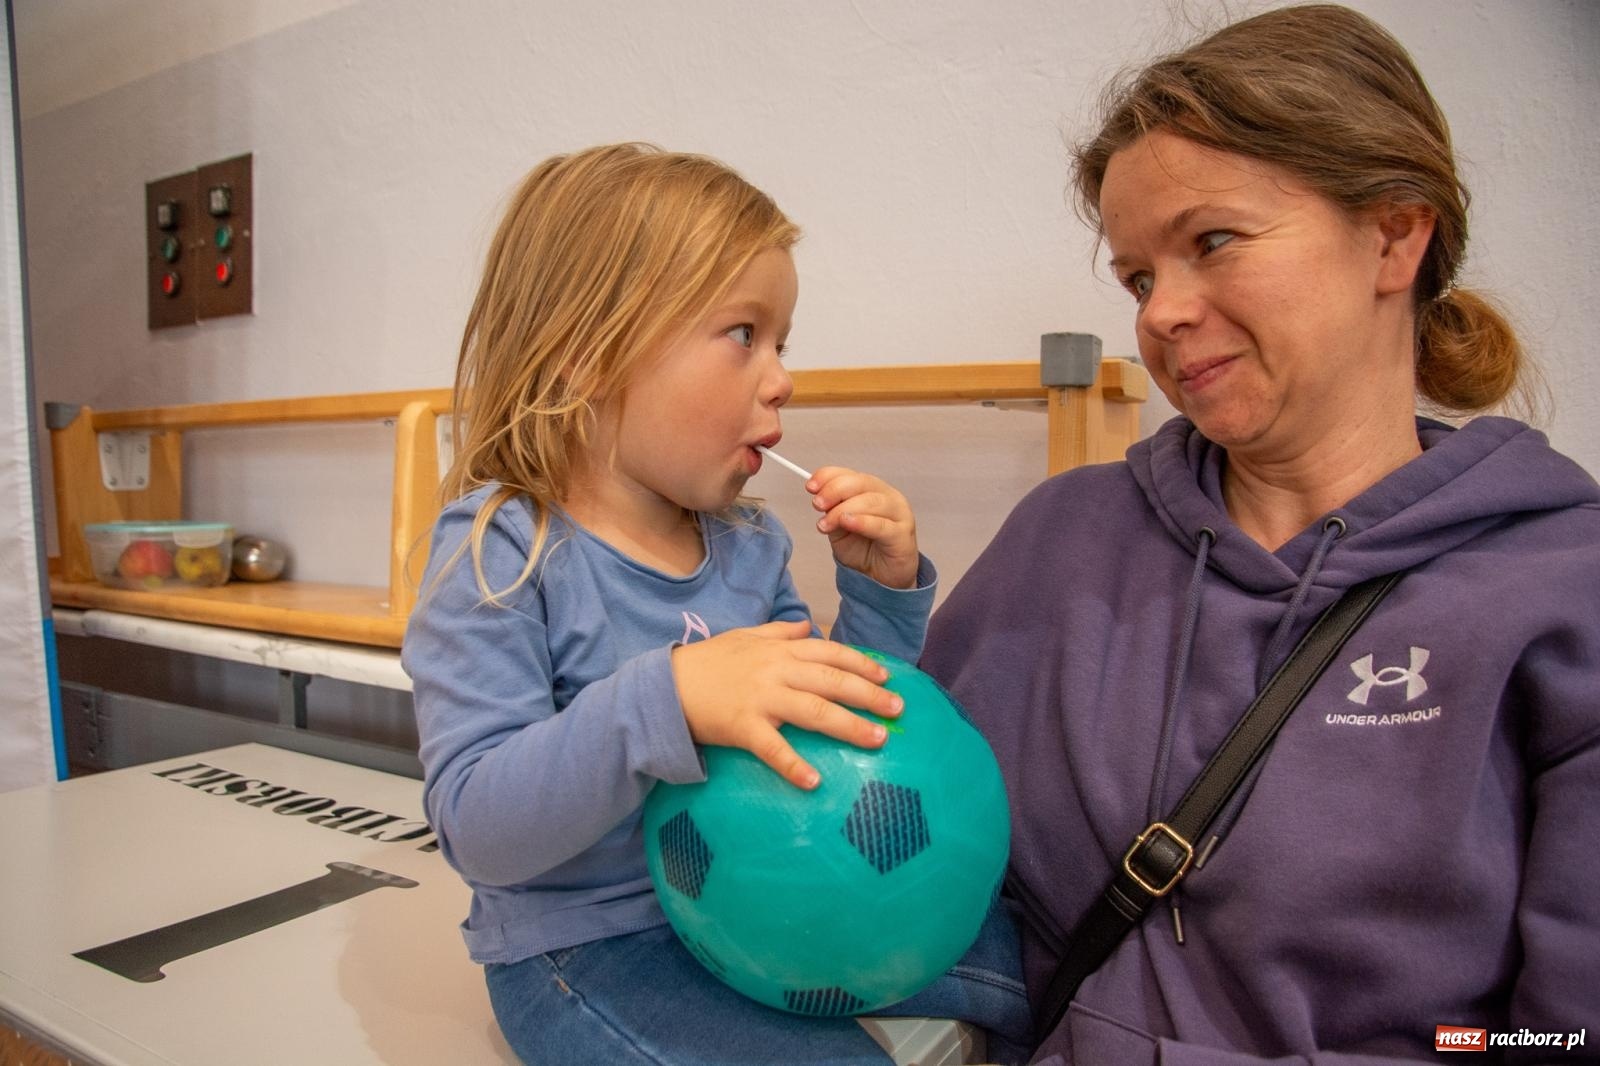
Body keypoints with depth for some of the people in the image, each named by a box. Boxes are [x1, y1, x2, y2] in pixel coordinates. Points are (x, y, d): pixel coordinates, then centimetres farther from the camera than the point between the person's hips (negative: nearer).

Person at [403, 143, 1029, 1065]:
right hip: (587, 944, -5)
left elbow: (829, 737, 9)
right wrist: (665, 701, -39)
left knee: (1026, 951, 2)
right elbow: (479, 831, -25)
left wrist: (883, 593, -7)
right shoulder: (500, 555, -18)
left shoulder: (748, 545, 1)